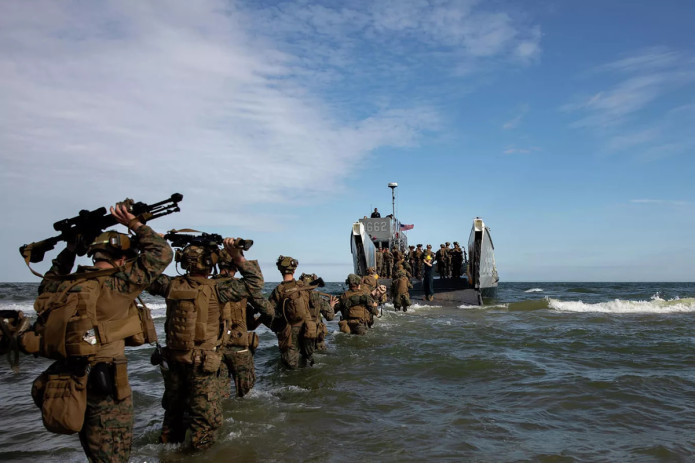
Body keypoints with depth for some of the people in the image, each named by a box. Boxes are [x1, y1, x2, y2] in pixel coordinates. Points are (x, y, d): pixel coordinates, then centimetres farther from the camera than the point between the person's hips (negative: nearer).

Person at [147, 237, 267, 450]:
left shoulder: (172, 285, -5)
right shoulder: (216, 289, -18)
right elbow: (254, 283, -15)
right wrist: (237, 256, -17)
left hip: (172, 359, 6)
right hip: (202, 364, -5)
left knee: (173, 410, 24)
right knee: (206, 419, 9)